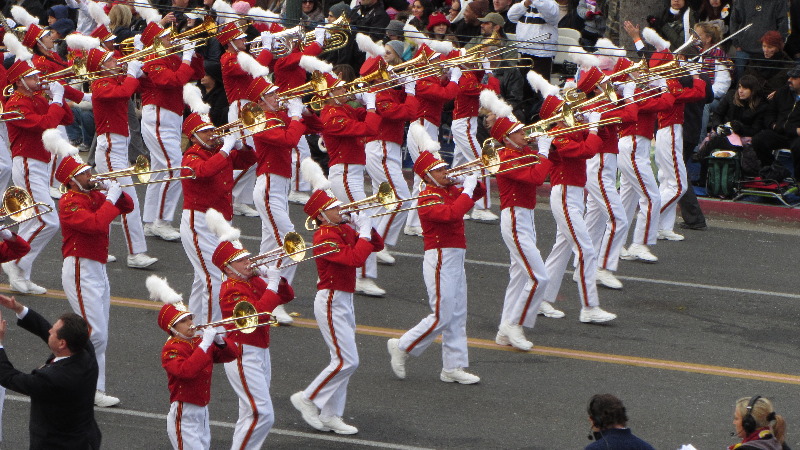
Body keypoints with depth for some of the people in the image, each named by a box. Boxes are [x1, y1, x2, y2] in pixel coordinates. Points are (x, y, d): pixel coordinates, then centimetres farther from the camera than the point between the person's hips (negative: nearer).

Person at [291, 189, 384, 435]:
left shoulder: (345, 230, 9)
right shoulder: (325, 237, -19)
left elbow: (377, 246, 12)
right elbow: (355, 258, -30)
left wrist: (366, 226, -3)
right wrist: (364, 231, -20)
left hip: (344, 301, 9)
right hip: (331, 302, -9)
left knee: (342, 361, 10)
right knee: (347, 361, -10)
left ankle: (330, 416, 15)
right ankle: (308, 399, 2)